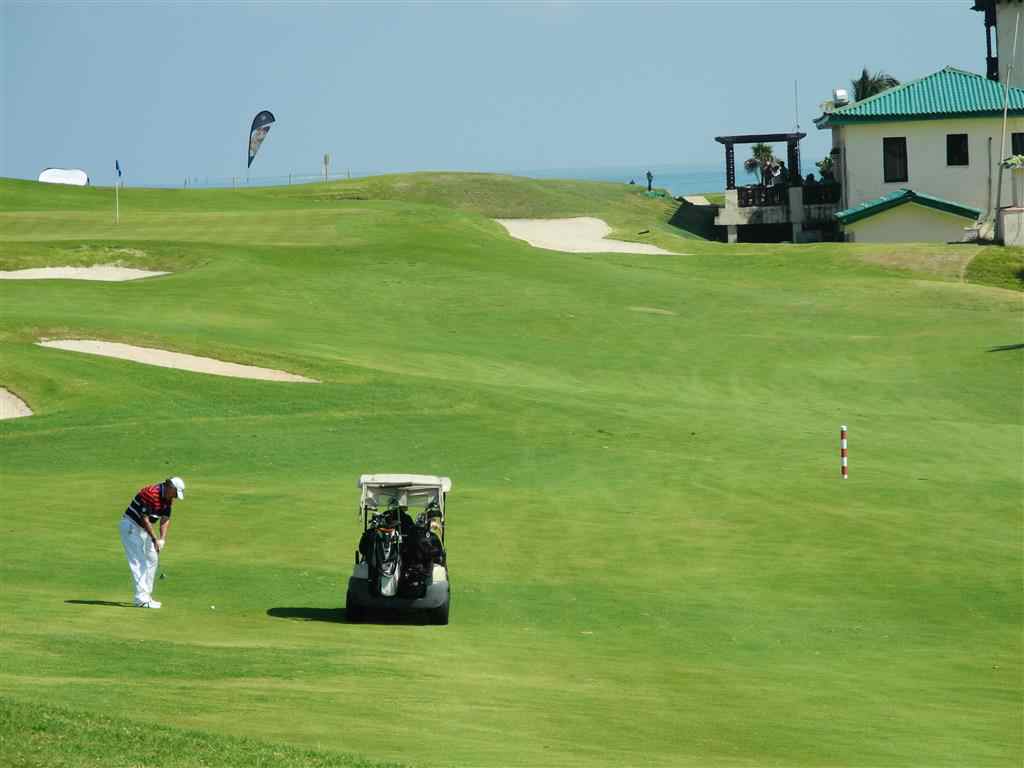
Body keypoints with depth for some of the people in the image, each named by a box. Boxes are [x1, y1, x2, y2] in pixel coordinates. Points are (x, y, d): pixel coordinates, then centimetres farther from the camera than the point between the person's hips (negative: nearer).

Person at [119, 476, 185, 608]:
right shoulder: (151, 493, -27)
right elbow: (144, 519, -26)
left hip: (144, 528, 10)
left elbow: (165, 519, 0)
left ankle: (146, 595, 18)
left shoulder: (168, 498, 0)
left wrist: (162, 539, -14)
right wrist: (155, 539, -25)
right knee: (138, 562, -13)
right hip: (131, 526, -10)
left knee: (152, 559, 12)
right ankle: (141, 599, -17)